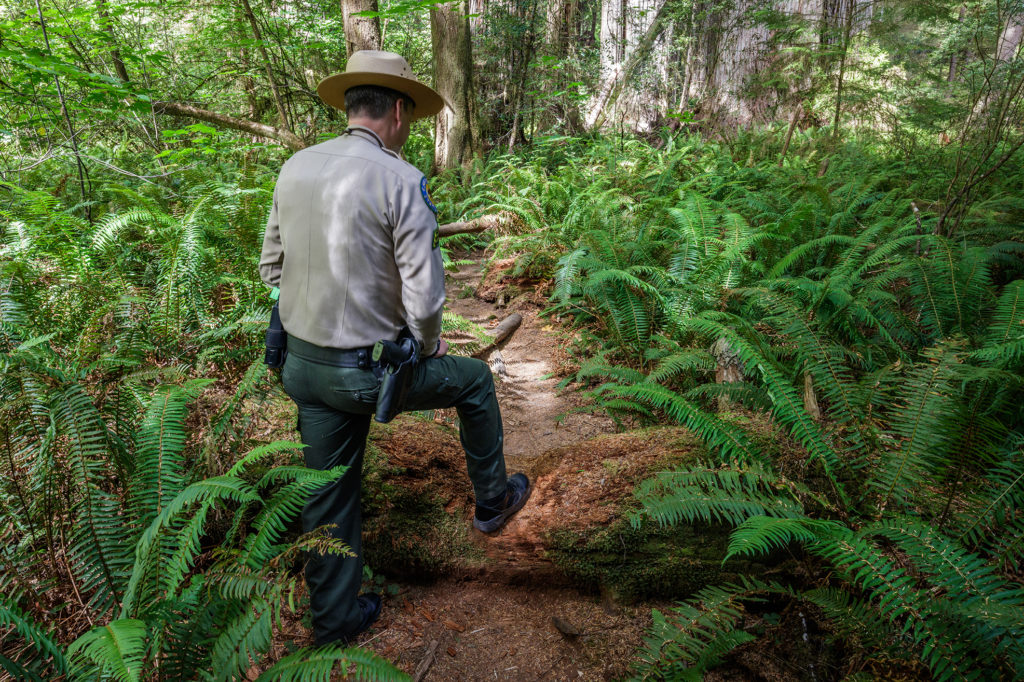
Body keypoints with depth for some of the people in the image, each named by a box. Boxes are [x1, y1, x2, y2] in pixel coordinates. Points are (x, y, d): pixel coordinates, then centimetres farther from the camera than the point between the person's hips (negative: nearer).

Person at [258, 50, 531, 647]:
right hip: (370, 370, -6)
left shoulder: (295, 168, 3)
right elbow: (424, 297, -20)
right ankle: (492, 501, 40)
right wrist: (427, 347, 0)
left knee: (329, 497, 19)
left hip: (303, 365, 6)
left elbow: (273, 267, 12)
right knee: (474, 381, 21)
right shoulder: (402, 181, -17)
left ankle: (335, 619, 38)